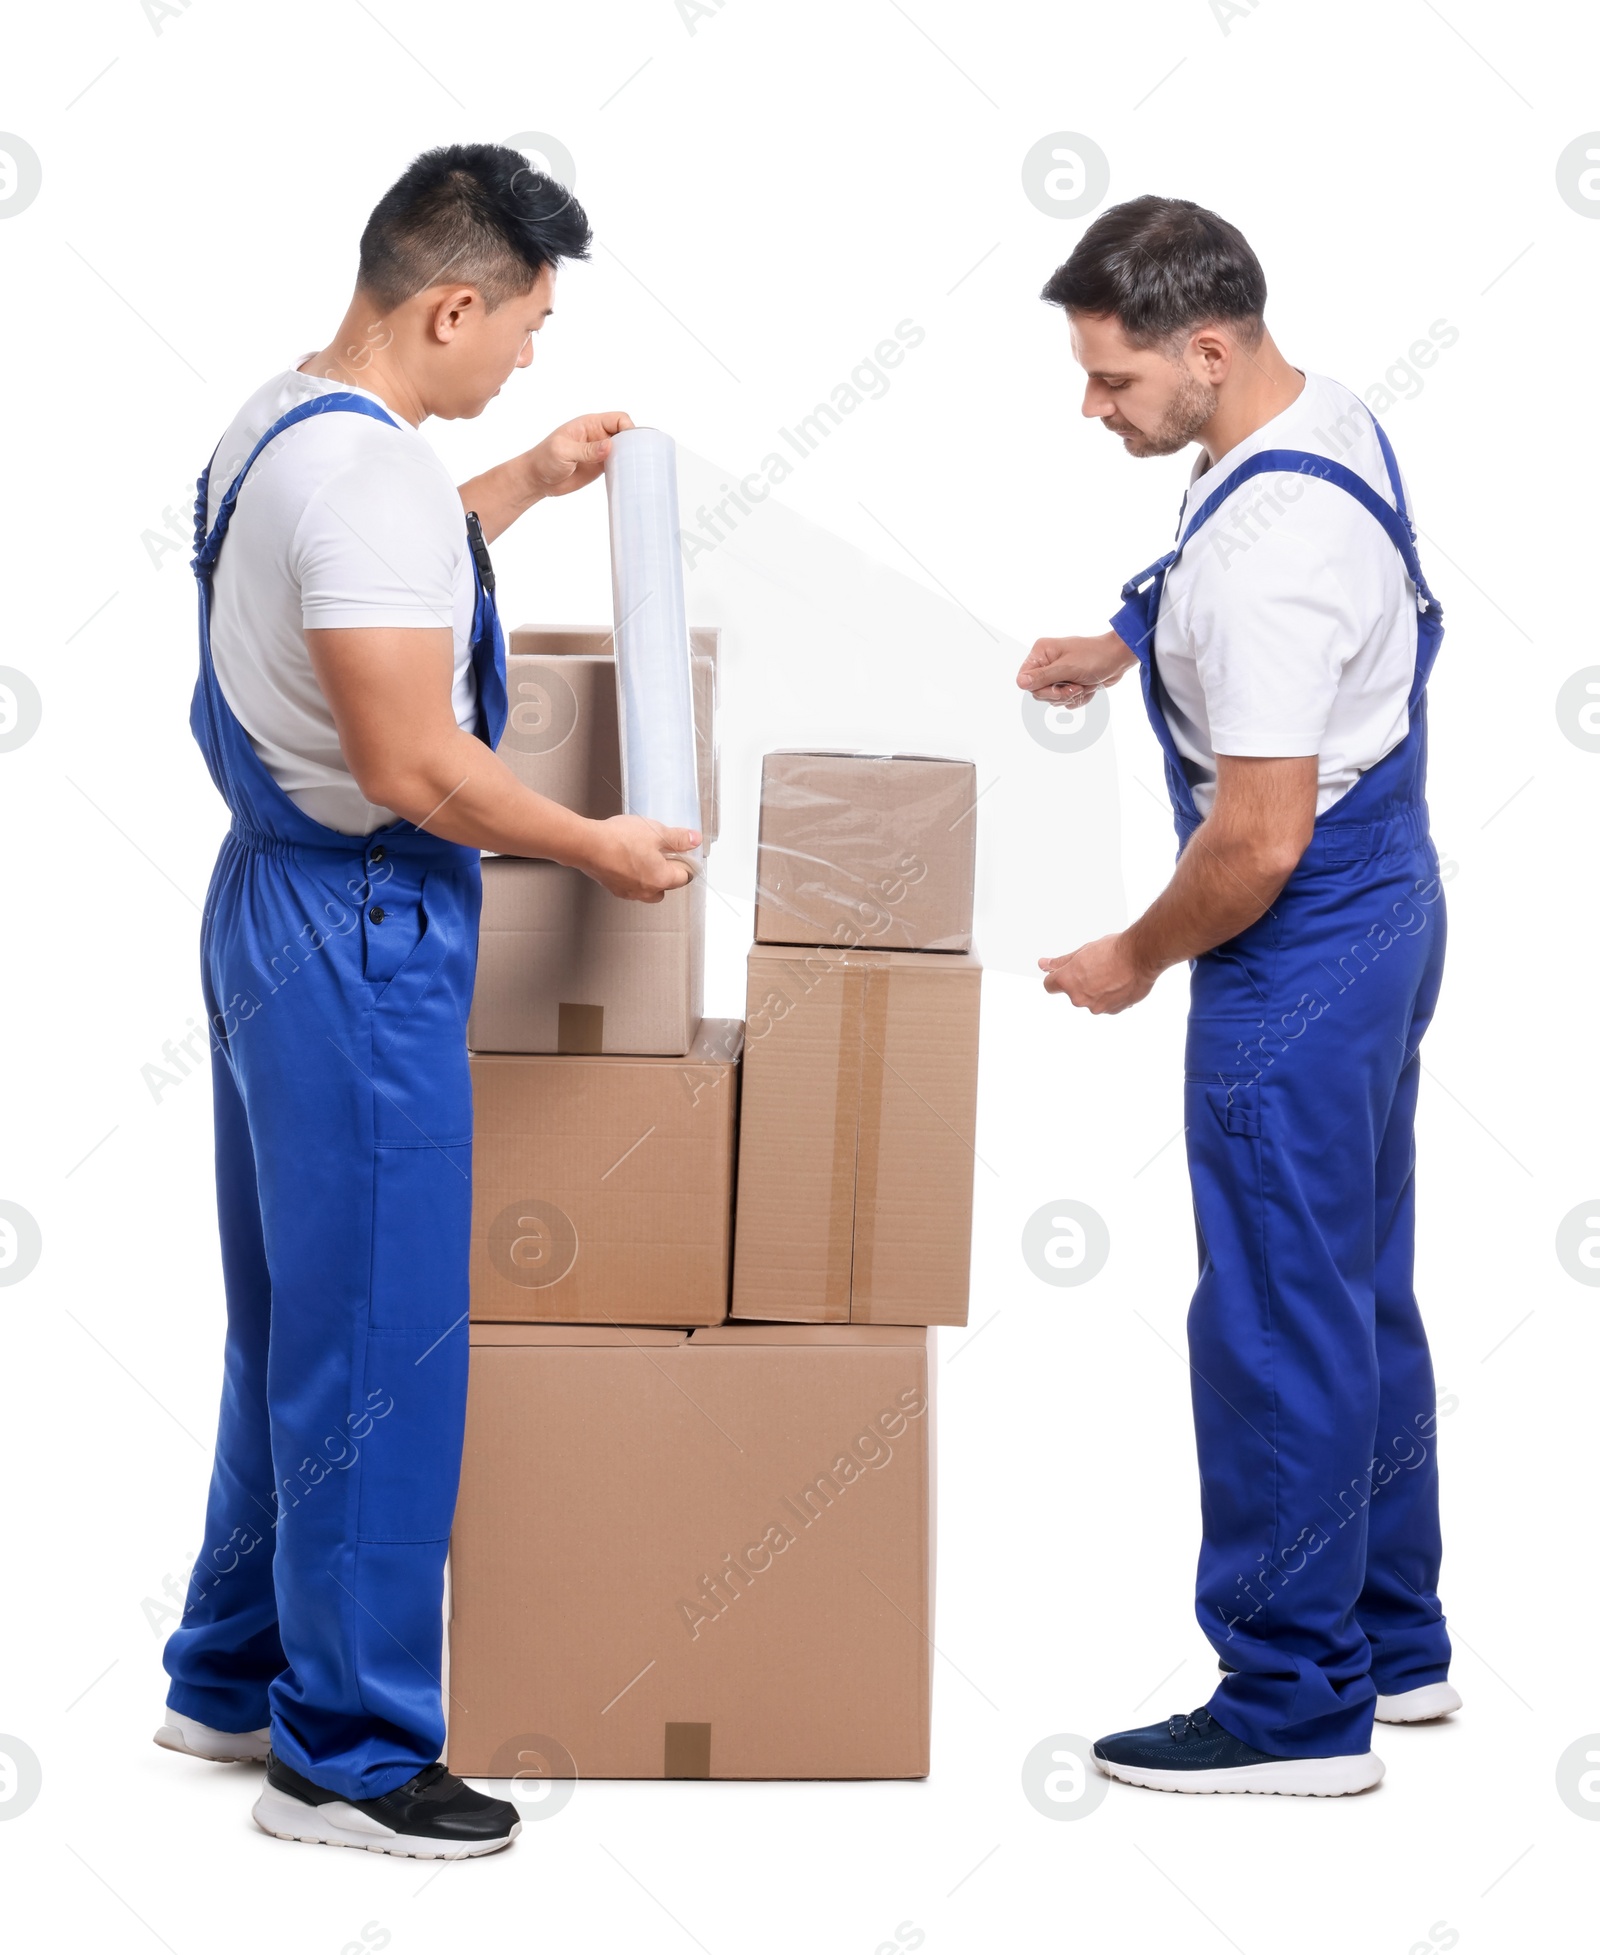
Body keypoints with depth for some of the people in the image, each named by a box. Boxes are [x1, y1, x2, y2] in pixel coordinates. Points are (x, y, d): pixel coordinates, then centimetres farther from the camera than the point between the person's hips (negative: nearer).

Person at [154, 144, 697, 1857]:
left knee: (292, 1320, 20)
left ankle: (231, 1673, 32)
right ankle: (345, 1752, 8)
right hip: (362, 935, -11)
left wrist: (528, 483, 32)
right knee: (376, 1346, -2)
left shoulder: (280, 421, 9)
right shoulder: (365, 466, -22)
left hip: (277, 904, 11)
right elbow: (412, 768, -26)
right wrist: (604, 848, -12)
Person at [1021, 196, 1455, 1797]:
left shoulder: (1263, 549, -28)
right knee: (1360, 1293, 18)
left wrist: (1136, 960, -10)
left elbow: (1257, 840, -26)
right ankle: (1389, 1641, 31)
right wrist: (1132, 650, 20)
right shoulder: (1331, 422, 4)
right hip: (1381, 907, 10)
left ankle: (1292, 1707, 10)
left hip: (1299, 952, -10)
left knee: (1277, 1322, -1)